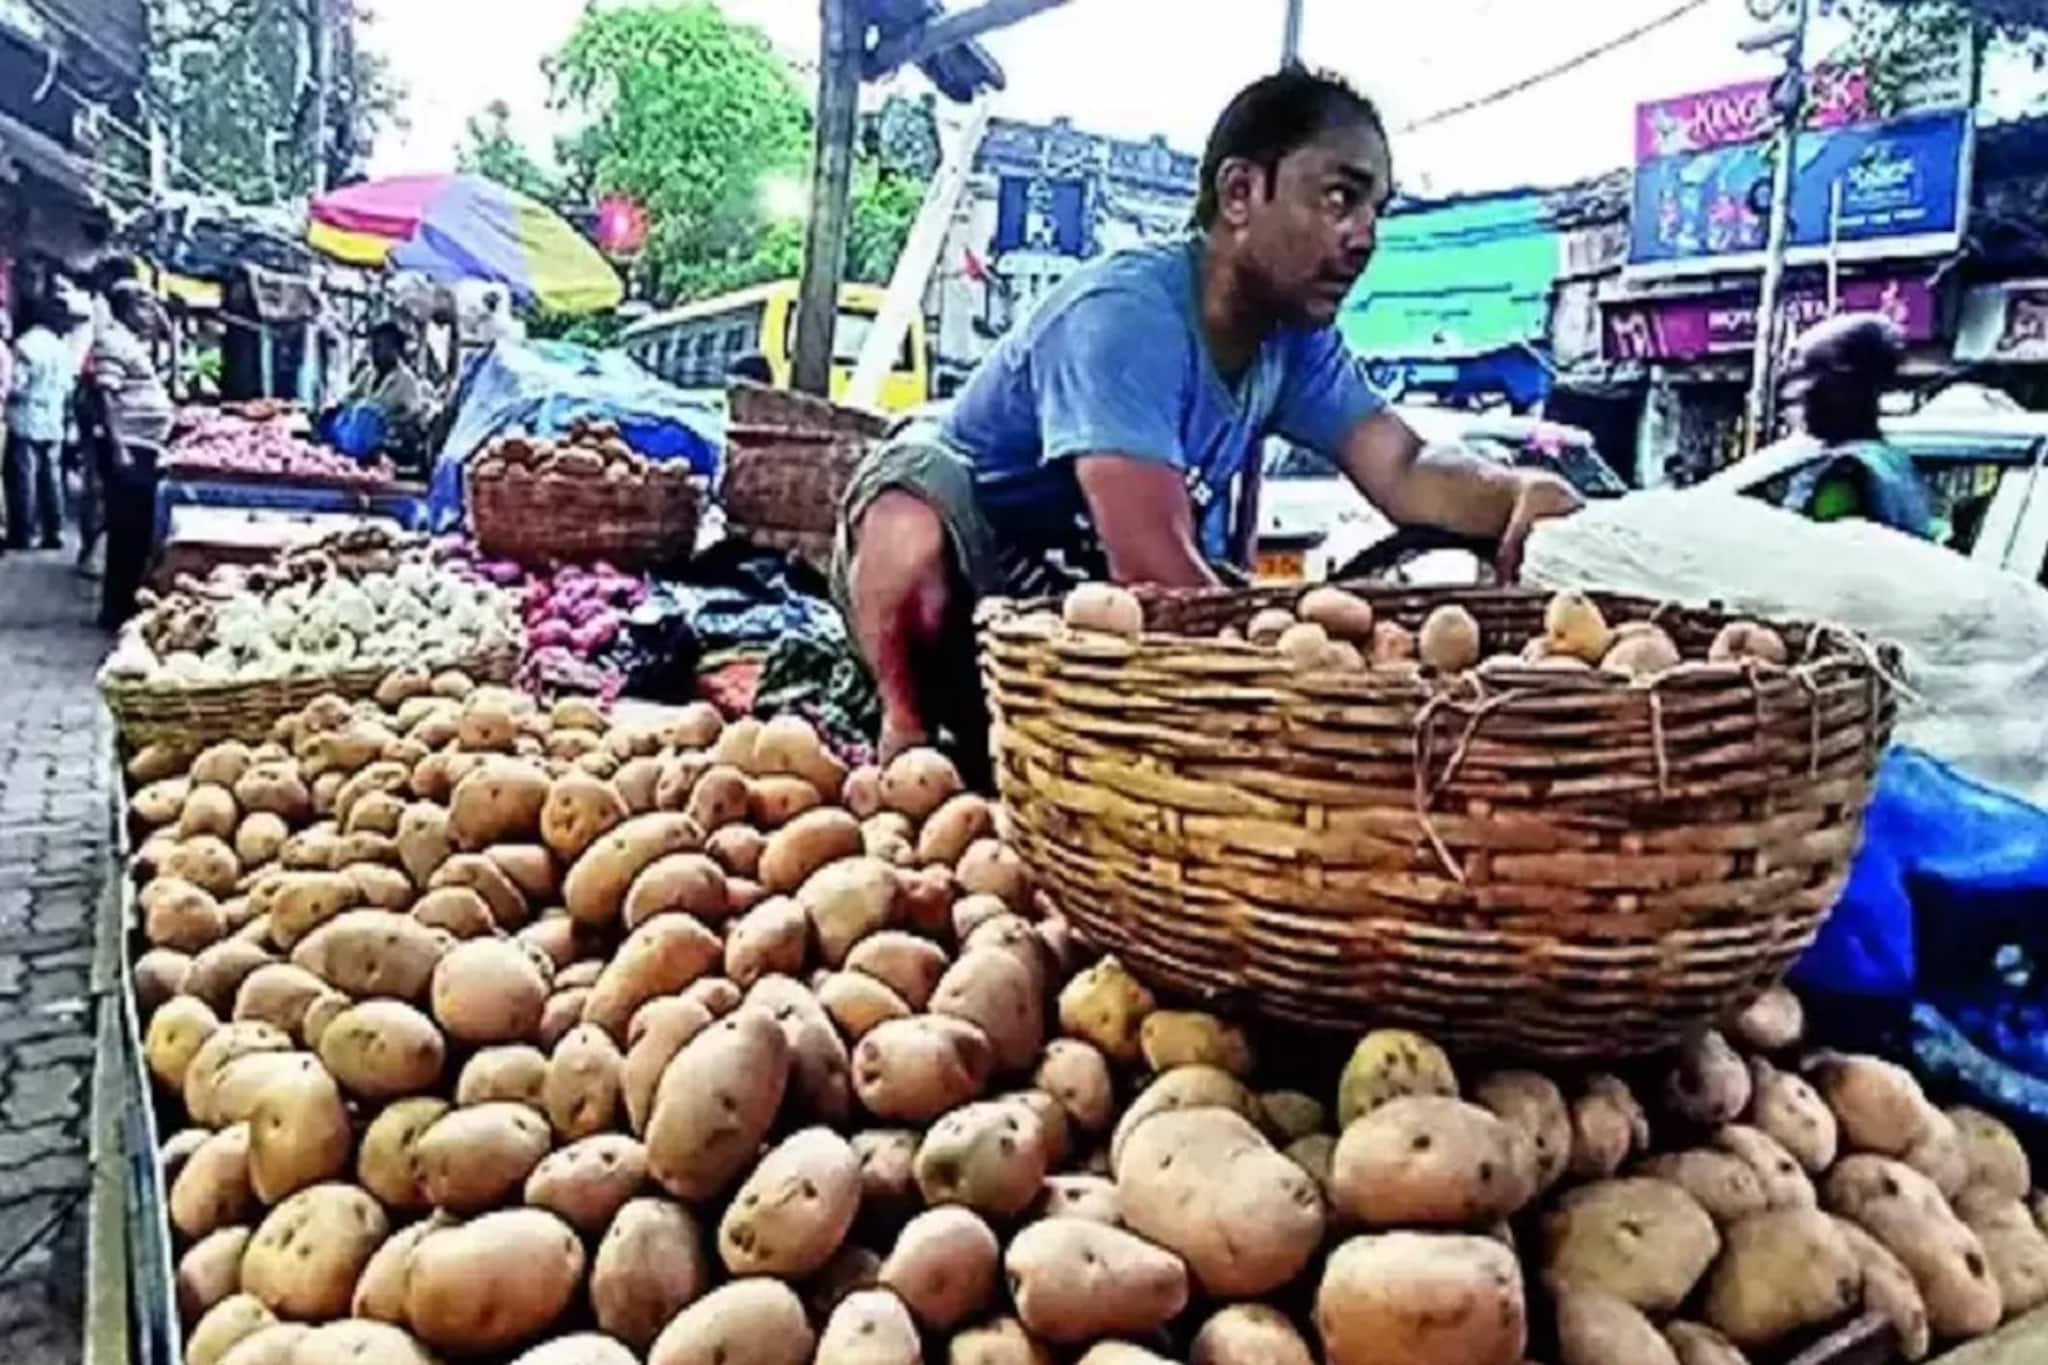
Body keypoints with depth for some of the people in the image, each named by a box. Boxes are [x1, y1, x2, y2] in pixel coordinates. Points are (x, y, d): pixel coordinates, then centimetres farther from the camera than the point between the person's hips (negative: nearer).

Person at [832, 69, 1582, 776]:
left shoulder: (1297, 335, -5)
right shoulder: (1124, 312, -29)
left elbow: (1403, 470, -12)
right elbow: (1153, 565, -38)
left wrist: (1518, 493, -34)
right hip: (967, 594, -7)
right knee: (919, 478, -38)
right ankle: (910, 730, -15)